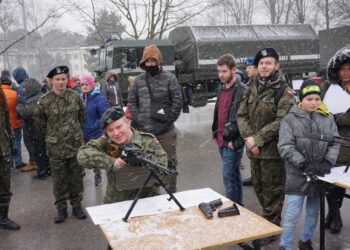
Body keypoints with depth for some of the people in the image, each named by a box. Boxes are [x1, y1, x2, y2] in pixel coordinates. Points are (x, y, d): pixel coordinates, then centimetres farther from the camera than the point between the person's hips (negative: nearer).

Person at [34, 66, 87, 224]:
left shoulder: (75, 96, -2)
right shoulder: (44, 101, -9)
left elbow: (82, 116, 13)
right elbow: (39, 122, 5)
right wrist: (53, 134, 8)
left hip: (76, 144, 2)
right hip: (55, 147, -1)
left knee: (76, 177, 11)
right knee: (59, 180, 8)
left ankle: (77, 206, 26)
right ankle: (61, 208, 22)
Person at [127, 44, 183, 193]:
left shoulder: (169, 78, -2)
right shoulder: (138, 80, 7)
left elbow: (177, 101, -5)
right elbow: (131, 102, 9)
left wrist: (169, 119, -10)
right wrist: (137, 120, -3)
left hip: (166, 131, -2)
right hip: (144, 131, 3)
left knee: (170, 162, 8)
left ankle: (171, 192, 24)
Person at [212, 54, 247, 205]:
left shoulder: (241, 91, -14)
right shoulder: (221, 88, 11)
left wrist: (236, 141, -17)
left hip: (232, 142, -8)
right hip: (221, 140, 8)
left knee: (228, 176, -5)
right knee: (234, 174, 18)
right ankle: (238, 204, 30)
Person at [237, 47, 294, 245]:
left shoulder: (284, 91, -8)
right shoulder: (253, 88, 10)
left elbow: (281, 121, -18)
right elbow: (241, 115, 5)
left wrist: (258, 139, -19)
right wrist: (248, 137, -10)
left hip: (273, 150, -6)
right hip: (254, 149, 6)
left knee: (272, 190, 4)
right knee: (259, 187, 18)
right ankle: (270, 219, 37)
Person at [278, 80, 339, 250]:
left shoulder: (328, 118, 4)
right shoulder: (290, 119, -7)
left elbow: (335, 143, 5)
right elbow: (285, 146, -13)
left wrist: (327, 162, -11)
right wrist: (303, 164, -20)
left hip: (320, 175, 4)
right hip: (298, 174, -4)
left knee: (314, 211, 17)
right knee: (293, 214, -1)